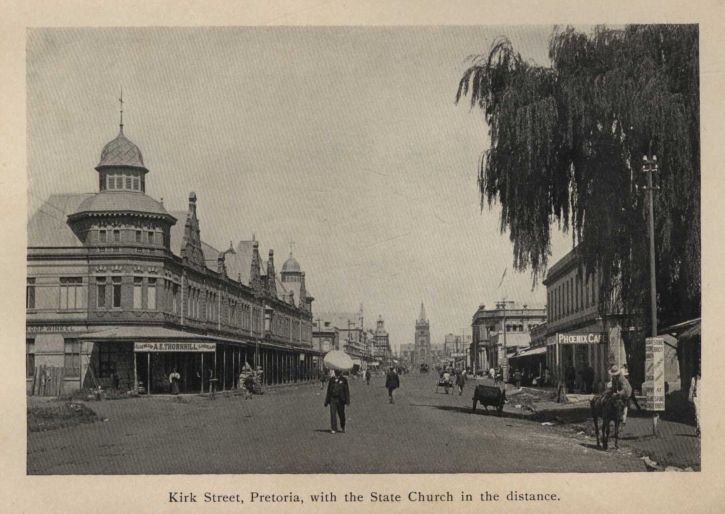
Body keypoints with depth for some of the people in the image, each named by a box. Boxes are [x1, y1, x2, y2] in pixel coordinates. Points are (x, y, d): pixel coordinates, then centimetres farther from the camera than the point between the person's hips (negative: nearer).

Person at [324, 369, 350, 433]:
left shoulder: (343, 380, 1)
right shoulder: (331, 379, 7)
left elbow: (346, 390, 0)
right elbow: (328, 390, 12)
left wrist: (347, 401, -7)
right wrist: (326, 401, 10)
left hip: (340, 400, -1)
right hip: (332, 399, 1)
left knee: (341, 414, 7)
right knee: (333, 414, -7)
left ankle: (342, 428, 29)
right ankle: (333, 429, -5)